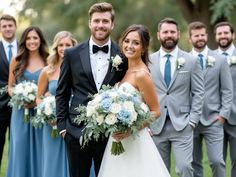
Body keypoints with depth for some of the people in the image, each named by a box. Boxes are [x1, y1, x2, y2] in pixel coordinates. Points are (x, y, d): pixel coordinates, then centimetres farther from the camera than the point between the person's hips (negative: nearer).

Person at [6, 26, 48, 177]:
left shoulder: (47, 61, 2)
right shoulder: (16, 61, 4)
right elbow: (10, 87, 8)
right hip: (21, 112, 1)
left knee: (39, 149, 5)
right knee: (20, 149, 2)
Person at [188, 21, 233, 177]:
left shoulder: (220, 60, 5)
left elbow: (227, 90, 4)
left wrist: (223, 114, -5)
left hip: (213, 119, -1)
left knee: (217, 161, -8)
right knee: (194, 163, 8)